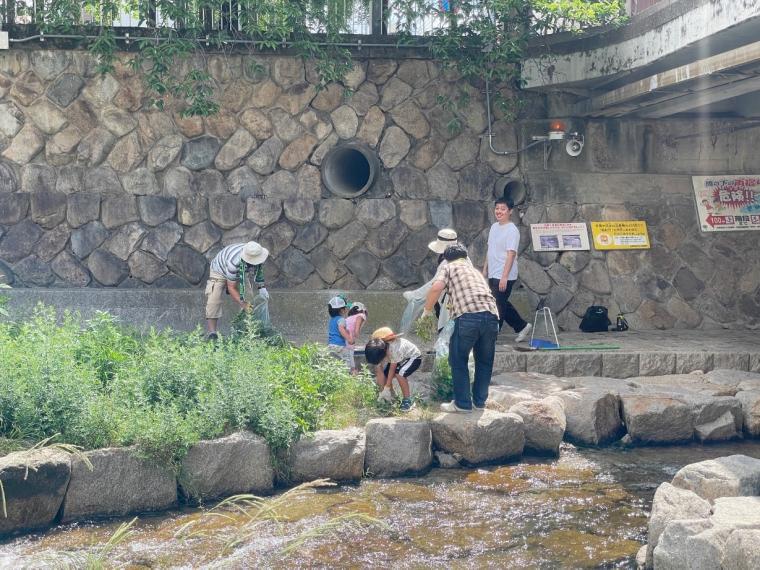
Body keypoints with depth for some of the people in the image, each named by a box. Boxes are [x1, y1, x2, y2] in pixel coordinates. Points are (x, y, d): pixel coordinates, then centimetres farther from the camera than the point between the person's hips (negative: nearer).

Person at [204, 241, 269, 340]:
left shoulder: (258, 255, -28)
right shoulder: (234, 262, -46)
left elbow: (259, 270, -2)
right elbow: (231, 287, -35)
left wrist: (261, 287, -11)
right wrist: (242, 303, -42)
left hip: (239, 275, 6)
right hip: (220, 271, -6)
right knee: (214, 301, -19)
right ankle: (211, 332, -19)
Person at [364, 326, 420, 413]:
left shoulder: (395, 349, -41)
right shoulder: (377, 353, -23)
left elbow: (392, 370, -31)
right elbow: (380, 372, -17)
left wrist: (387, 388, -23)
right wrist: (382, 391, -19)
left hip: (413, 357, -7)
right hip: (399, 359, 7)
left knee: (399, 373, -32)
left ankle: (407, 400, -18)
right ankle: (391, 398, 12)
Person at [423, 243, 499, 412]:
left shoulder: (448, 267, 16)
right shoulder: (475, 270, 33)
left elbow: (436, 288, -3)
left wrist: (427, 310, 10)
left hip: (468, 317, -5)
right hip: (491, 315, 5)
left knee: (458, 361, 11)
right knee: (484, 361, 21)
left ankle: (462, 403, 14)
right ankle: (479, 401, 29)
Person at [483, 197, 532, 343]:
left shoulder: (512, 230, -14)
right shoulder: (494, 227, 12)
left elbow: (511, 254, -19)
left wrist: (504, 277, -24)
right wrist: (485, 268, 19)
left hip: (504, 276, -9)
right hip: (493, 275, 9)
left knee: (498, 306, -4)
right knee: (502, 305, 17)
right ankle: (523, 327, 30)